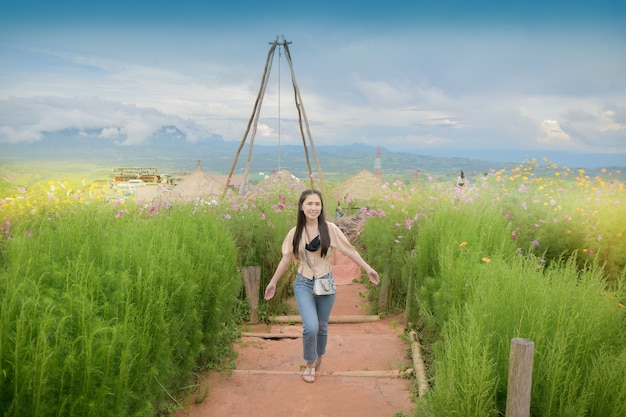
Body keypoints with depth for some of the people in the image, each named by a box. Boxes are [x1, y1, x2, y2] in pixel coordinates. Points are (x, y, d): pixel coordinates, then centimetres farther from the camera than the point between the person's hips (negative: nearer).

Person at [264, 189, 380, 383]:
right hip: (303, 284, 0)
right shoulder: (295, 233, -4)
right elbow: (286, 259, 6)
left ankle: (319, 357, 43)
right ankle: (310, 363, 14)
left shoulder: (330, 229, -8)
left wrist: (368, 269, -1)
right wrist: (273, 282, 11)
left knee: (322, 326, 14)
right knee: (310, 327, -14)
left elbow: (349, 250, -1)